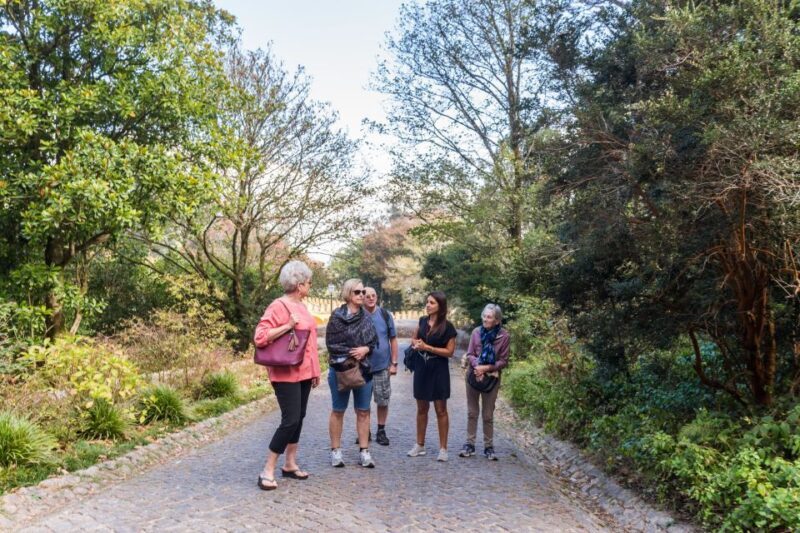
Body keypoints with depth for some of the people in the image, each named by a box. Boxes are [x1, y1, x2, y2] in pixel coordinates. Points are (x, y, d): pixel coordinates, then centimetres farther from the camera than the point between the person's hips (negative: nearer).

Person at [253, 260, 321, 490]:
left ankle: (290, 464, 24)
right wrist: (288, 326, -27)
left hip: (303, 372, 9)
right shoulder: (278, 307, -15)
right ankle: (267, 471, 2)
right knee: (290, 420, -9)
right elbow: (260, 337, -22)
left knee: (299, 418, 13)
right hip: (286, 373, -9)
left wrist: (315, 370, 18)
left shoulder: (301, 306, 12)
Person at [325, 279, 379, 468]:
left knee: (363, 411, 7)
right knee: (338, 411, 7)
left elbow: (374, 341, 9)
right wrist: (352, 354, -15)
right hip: (341, 369, -4)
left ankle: (364, 451, 14)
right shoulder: (337, 316, -7)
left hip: (364, 369, 4)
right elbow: (331, 344, -11)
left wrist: (365, 349, -12)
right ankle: (336, 451, 17)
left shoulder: (367, 317, 7)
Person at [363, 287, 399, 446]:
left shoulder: (385, 315, -1)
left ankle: (381, 431, 20)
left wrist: (394, 363, 0)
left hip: (382, 365, 0)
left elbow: (393, 340, 4)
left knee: (383, 401, 6)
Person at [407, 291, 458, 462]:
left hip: (438, 370, -5)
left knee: (441, 410, 2)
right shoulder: (423, 321, 5)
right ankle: (420, 445, 22)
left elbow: (450, 352, -11)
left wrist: (427, 347, -17)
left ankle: (443, 448, 10)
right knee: (422, 408, 12)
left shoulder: (447, 326, -10)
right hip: (422, 368, 5)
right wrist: (416, 344, -3)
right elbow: (414, 339, 21)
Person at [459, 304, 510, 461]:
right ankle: (470, 444, 19)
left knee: (488, 415, 5)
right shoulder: (476, 332, -7)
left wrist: (487, 367, -19)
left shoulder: (504, 336, -11)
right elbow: (469, 354, -2)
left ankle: (489, 447, 16)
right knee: (472, 412, 10)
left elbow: (503, 361, -7)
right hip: (473, 375, 2)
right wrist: (476, 366, -21)